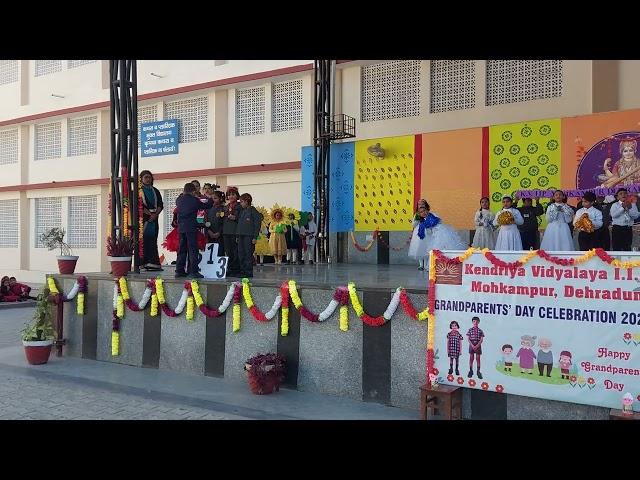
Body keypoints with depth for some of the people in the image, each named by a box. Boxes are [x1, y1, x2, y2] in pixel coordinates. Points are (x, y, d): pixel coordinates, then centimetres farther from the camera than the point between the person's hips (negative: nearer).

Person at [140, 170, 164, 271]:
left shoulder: (155, 191, 17)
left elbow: (160, 205, 10)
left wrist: (155, 214, -7)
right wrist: (150, 213, -13)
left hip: (154, 218, 4)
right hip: (143, 218, -4)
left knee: (153, 241, -1)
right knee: (143, 241, -8)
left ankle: (153, 263, -3)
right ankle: (144, 262, -9)